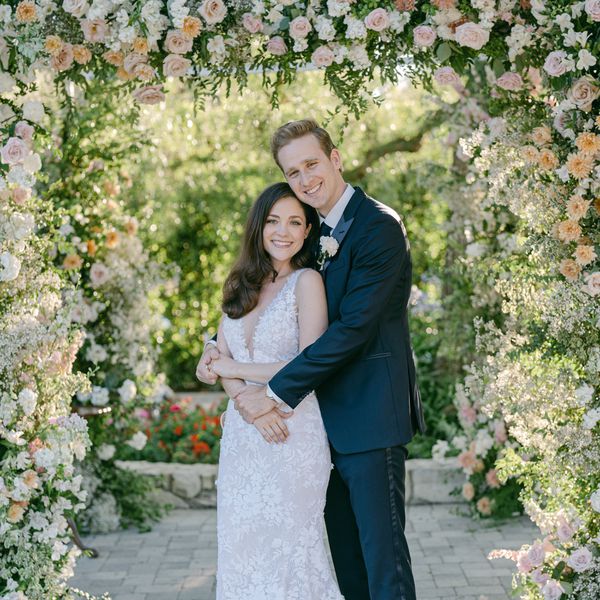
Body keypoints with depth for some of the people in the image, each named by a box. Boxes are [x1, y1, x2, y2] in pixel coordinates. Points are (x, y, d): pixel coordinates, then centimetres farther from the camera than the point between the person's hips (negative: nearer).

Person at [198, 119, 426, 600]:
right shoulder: (313, 233, 13)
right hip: (329, 420, 9)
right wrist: (222, 349, 2)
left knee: (382, 551, -4)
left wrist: (276, 392, -20)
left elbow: (352, 327, -21)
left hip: (370, 416, -8)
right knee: (344, 552, 15)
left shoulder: (379, 227, -14)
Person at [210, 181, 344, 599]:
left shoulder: (306, 282, -8)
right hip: (243, 434, 6)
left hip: (293, 435, -6)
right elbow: (221, 359, 5)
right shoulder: (242, 284, 10)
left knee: (287, 547, 0)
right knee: (242, 547, 9)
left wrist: (234, 369, -4)